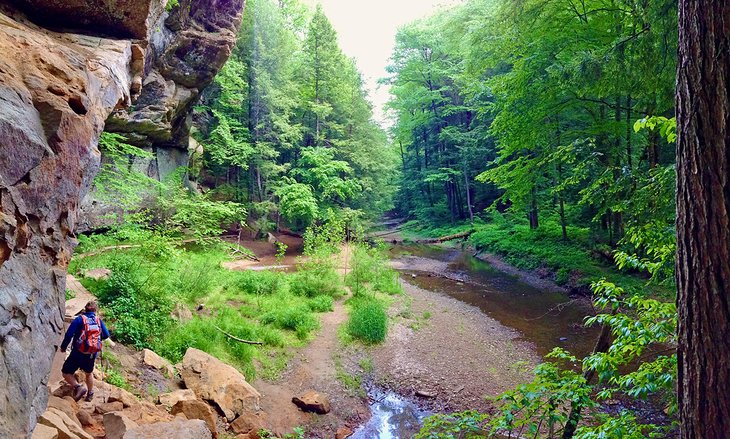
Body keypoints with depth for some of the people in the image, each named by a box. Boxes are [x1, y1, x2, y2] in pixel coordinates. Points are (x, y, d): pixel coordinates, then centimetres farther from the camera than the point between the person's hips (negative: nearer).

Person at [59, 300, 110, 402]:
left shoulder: (79, 319, -8)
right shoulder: (99, 320, 2)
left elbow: (69, 335, -14)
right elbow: (106, 335, 5)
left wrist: (63, 347, 1)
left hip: (79, 353, -4)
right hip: (93, 354, 5)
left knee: (66, 372, 7)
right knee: (89, 373, 27)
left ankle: (78, 387, -12)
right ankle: (90, 394, 35)